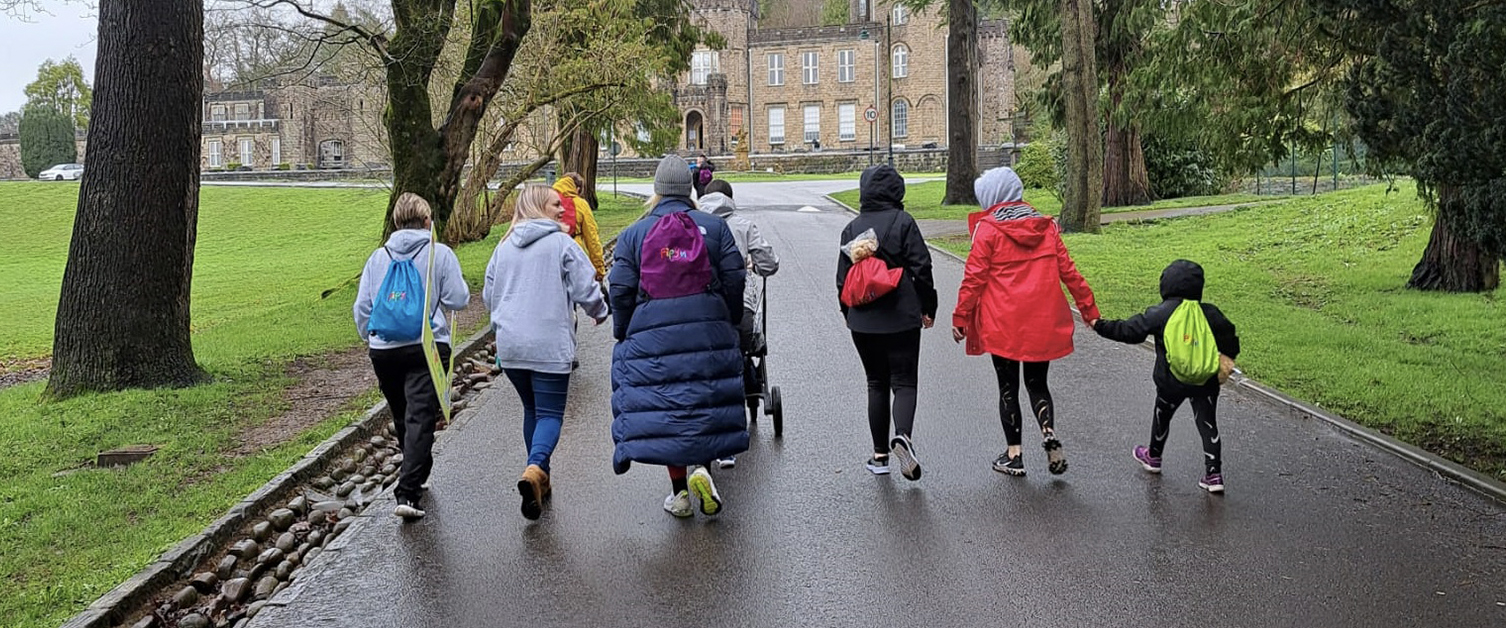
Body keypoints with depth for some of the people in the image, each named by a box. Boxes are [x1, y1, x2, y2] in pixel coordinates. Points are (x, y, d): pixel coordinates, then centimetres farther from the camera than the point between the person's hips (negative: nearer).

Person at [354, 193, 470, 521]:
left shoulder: (378, 257, 10)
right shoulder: (440, 253, -1)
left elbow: (362, 307, 11)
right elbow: (458, 299, -3)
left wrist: (372, 340, 24)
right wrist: (458, 281, 17)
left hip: (383, 350, 4)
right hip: (427, 348, -4)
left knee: (402, 419, 20)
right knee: (420, 420, -6)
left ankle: (416, 475, 38)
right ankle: (408, 492, -16)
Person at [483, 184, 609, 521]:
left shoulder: (504, 247, 10)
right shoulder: (561, 243, -6)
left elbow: (489, 296, 16)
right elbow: (586, 289, -9)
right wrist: (600, 313, 12)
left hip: (510, 346, 5)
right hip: (550, 347, -5)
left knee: (532, 410, 20)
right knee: (550, 414, -1)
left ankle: (539, 479, 25)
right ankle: (535, 469, -26)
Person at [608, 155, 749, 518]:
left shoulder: (633, 234, 2)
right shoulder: (715, 227, 3)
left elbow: (621, 290, -1)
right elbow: (735, 280, 1)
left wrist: (622, 334, 13)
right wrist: (730, 324, 14)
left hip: (651, 338, 0)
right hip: (709, 334, 0)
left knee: (662, 409, 8)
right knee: (705, 403, 13)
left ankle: (679, 492, 12)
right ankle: (701, 466, -7)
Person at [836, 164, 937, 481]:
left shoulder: (852, 228, 3)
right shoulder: (903, 222, -6)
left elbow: (843, 278, 7)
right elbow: (921, 268, -8)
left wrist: (849, 313, 20)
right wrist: (928, 308, 3)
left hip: (863, 321, 3)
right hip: (902, 319, -3)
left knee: (876, 384, 13)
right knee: (904, 382, 2)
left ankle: (880, 454, 13)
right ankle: (902, 436, -24)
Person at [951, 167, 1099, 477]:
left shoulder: (988, 230, -7)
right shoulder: (1046, 226, 6)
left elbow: (974, 279, -8)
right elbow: (1068, 271, 7)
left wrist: (960, 318, 0)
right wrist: (1089, 309, 14)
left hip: (1002, 324, -4)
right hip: (1042, 322, 4)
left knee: (1008, 387, 9)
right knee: (1037, 383, 16)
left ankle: (1013, 454, 14)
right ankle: (1049, 432, -9)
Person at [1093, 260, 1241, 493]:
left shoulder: (1158, 314, -12)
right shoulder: (1209, 313, -4)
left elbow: (1129, 330, -9)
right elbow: (1229, 334, -3)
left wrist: (1100, 325, 1)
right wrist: (1227, 357, 13)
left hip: (1171, 382, -1)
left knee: (1161, 417, 22)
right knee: (1207, 423, 7)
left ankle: (1153, 457, 43)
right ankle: (1214, 473, 3)